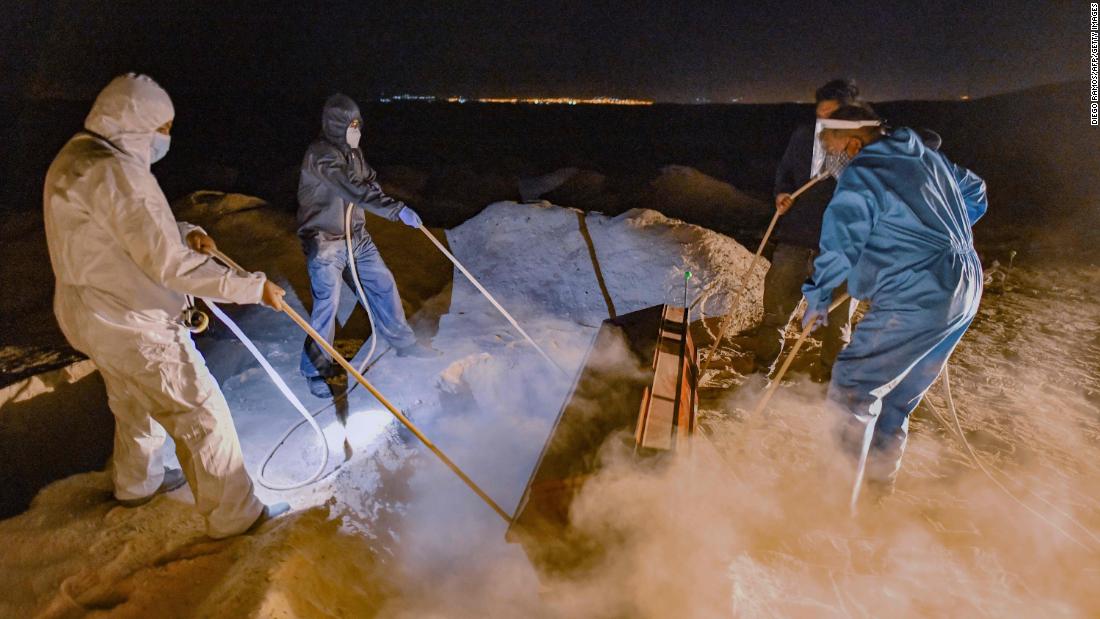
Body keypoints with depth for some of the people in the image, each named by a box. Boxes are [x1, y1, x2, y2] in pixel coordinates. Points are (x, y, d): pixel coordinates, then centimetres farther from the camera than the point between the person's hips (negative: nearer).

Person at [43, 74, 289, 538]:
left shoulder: (77, 157, 8)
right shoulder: (116, 172, -26)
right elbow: (168, 265, -29)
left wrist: (184, 233, -2)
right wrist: (252, 287, -26)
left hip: (96, 315, 11)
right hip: (134, 326, -10)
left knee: (135, 404, 29)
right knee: (203, 414, 0)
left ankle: (137, 482, 52)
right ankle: (233, 514, 13)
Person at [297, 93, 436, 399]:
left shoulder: (351, 151, 6)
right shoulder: (320, 155, -22)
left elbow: (368, 181, 14)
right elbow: (355, 190, -34)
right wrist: (397, 209, -41)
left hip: (356, 236, 8)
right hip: (325, 242, -8)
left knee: (383, 284, 11)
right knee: (327, 305, -3)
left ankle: (402, 341, 29)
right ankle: (316, 367, 16)